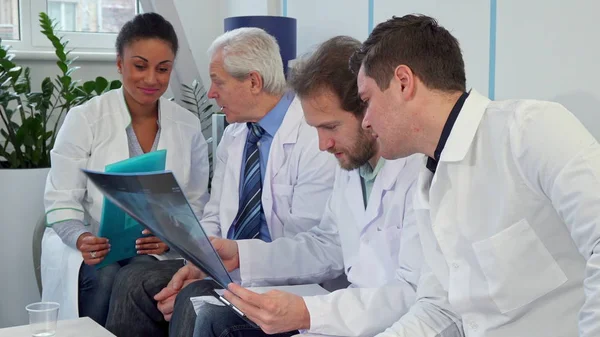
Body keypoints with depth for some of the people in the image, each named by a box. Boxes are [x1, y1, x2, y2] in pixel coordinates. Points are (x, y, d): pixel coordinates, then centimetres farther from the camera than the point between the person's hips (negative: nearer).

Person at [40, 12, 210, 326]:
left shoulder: (188, 126, 3)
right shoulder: (83, 119, -5)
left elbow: (196, 205, 6)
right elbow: (62, 201, -5)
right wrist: (81, 239, -27)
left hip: (155, 251, 1)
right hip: (88, 251, -1)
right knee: (105, 277, -32)